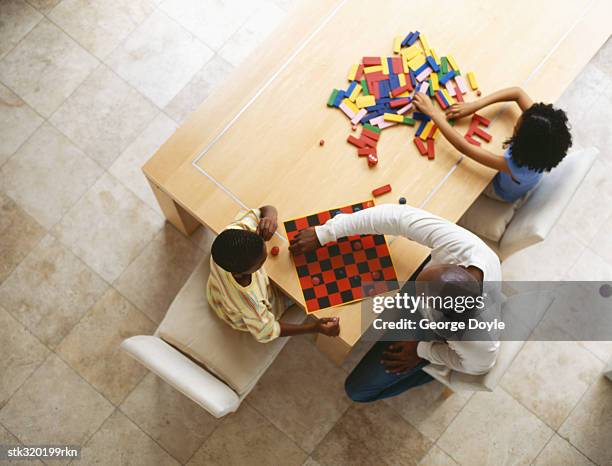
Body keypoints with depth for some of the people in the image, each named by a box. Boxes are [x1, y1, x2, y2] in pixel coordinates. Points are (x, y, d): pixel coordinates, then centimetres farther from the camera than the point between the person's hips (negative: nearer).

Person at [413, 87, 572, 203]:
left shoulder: (515, 167, -49)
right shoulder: (540, 131, -37)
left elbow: (463, 146, -47)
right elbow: (518, 93, -27)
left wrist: (432, 112, -44)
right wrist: (475, 105, -34)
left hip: (503, 192, -4)